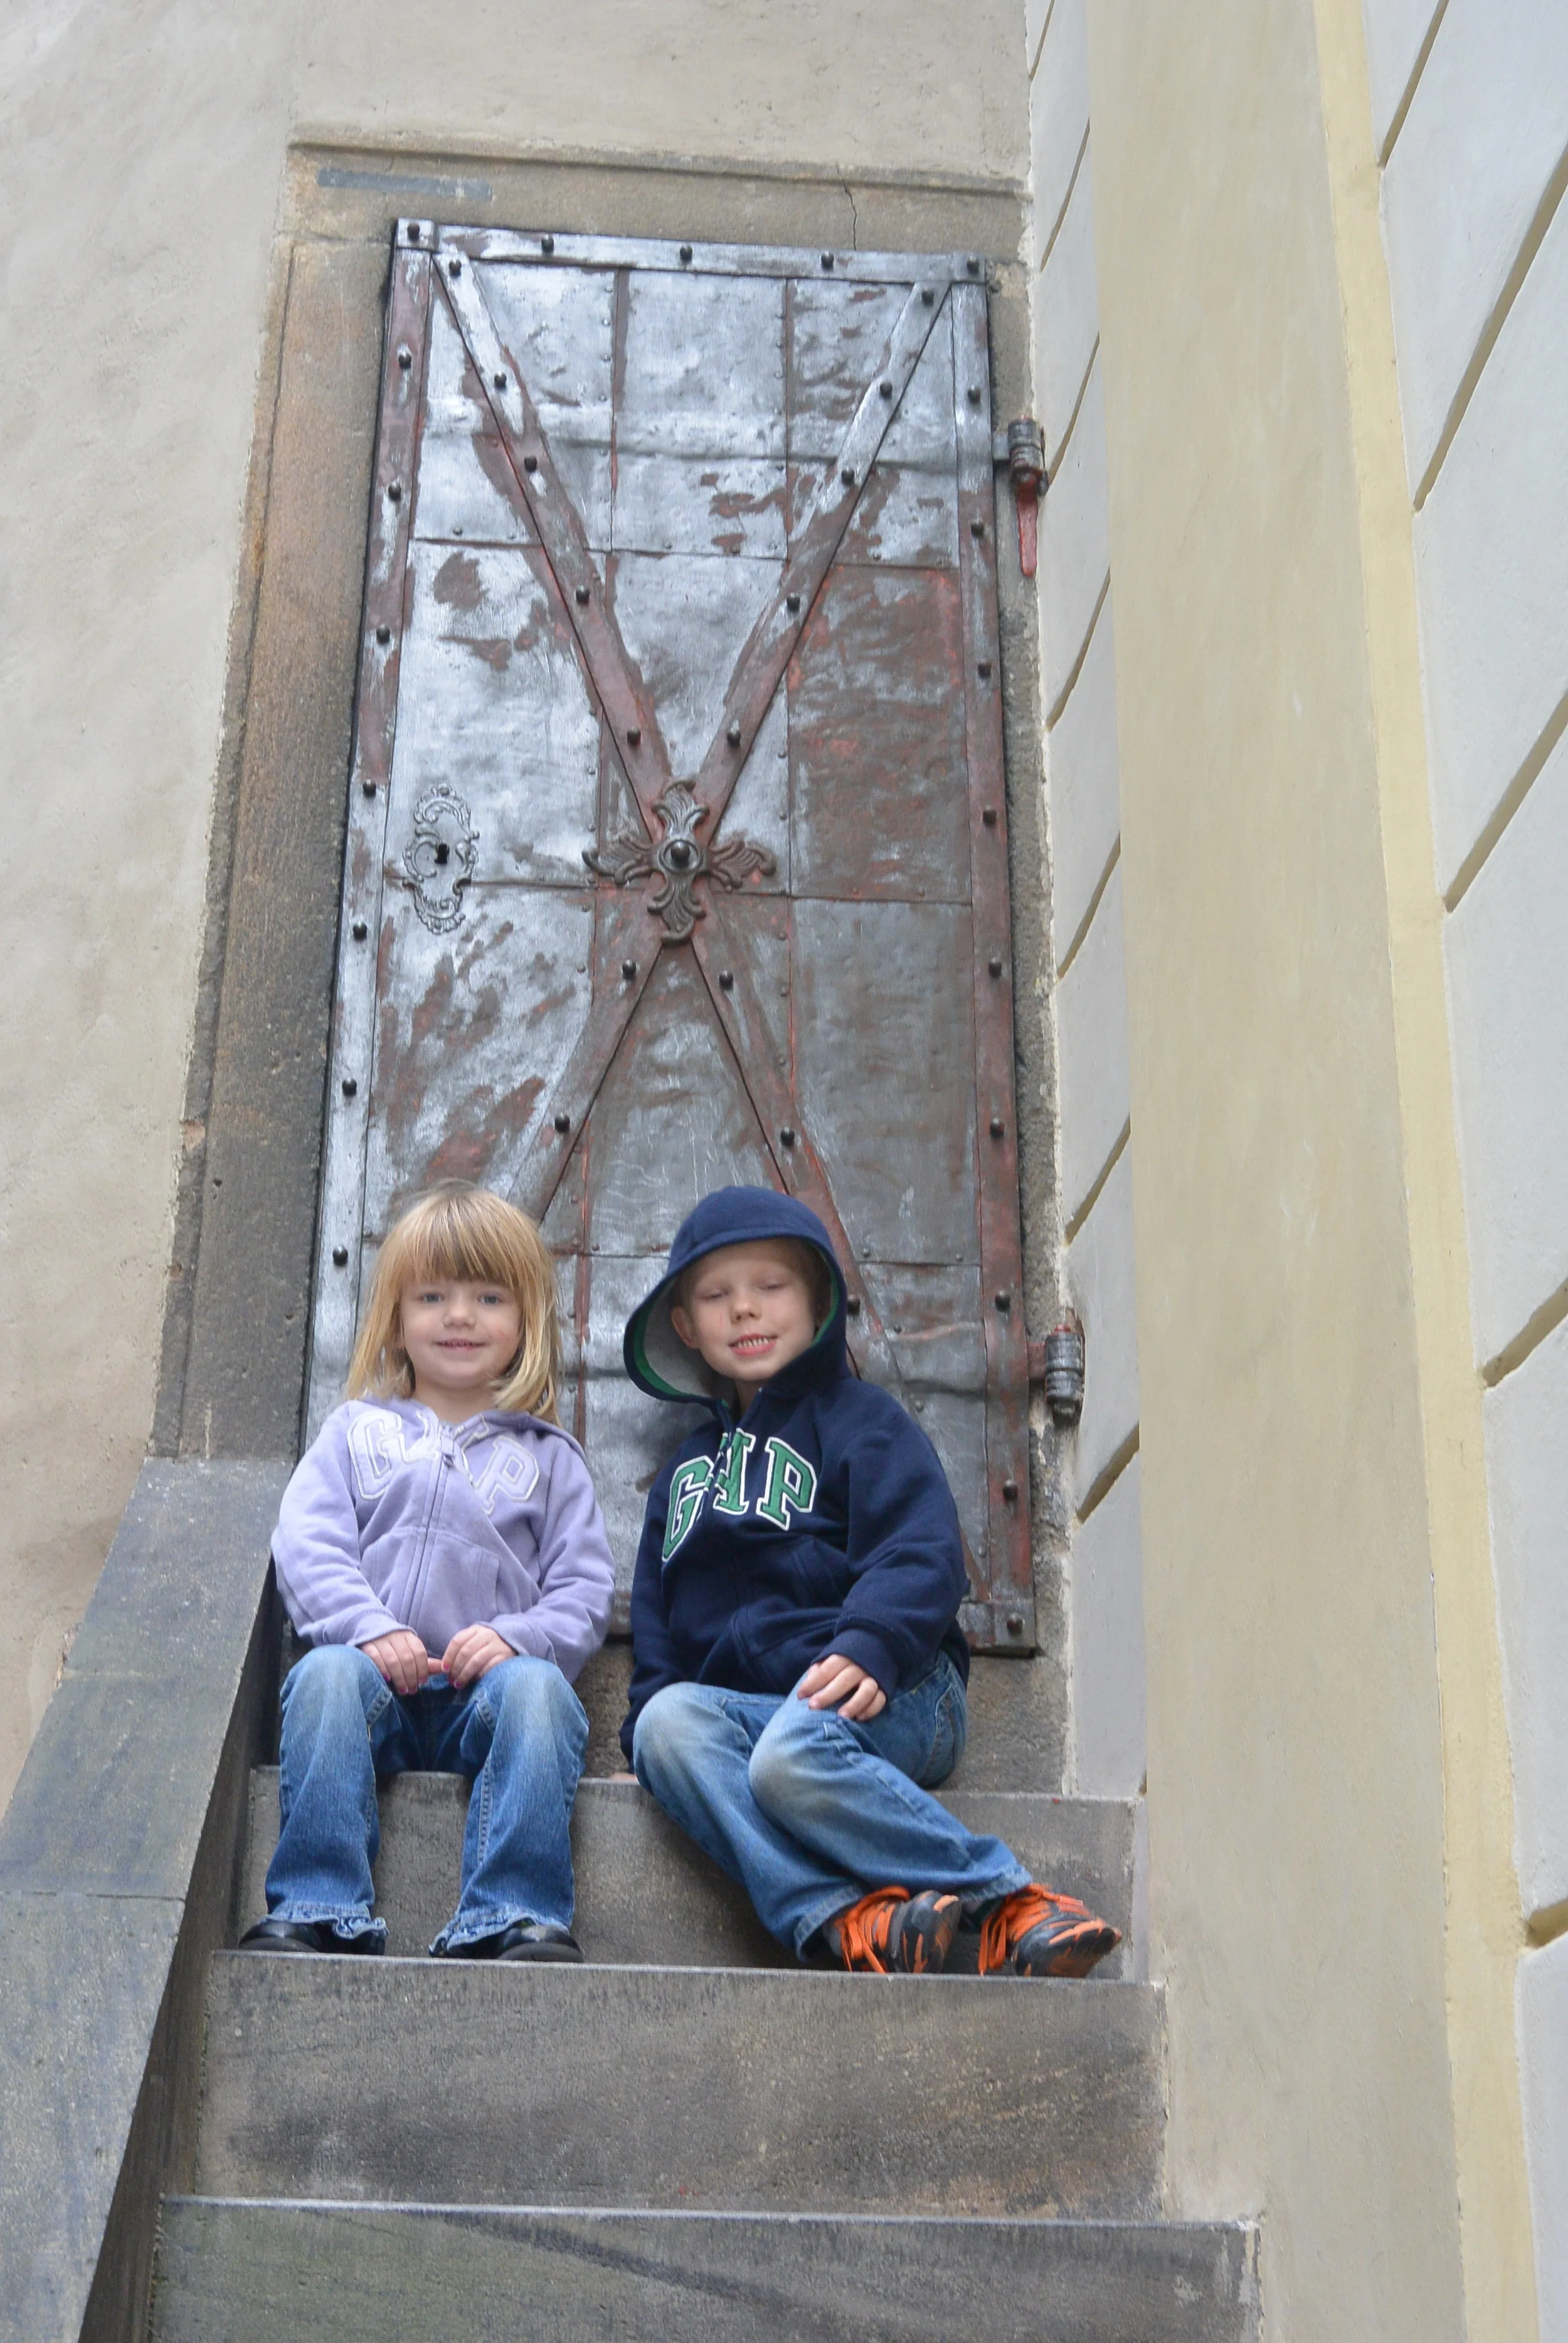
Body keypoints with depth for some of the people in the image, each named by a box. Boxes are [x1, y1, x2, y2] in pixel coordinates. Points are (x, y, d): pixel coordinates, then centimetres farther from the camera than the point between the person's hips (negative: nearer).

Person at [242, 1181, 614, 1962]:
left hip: (487, 1689, 0)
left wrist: (516, 1636, -11)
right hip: (374, 1679, 0)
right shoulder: (357, 1430, 22)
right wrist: (368, 1628, -13)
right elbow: (304, 1545, 6)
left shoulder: (547, 1456, 22)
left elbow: (584, 1590, 11)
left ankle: (514, 1919, -39)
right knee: (326, 1673, -33)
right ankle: (317, 1912, -36)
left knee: (536, 1687, -33)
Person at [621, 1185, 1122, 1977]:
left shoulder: (859, 1419, 10)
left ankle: (1013, 1908, -29)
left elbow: (923, 1556, -5)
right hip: (741, 1700, 5)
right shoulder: (687, 1469, 29)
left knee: (791, 1753, -38)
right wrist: (647, 1713, 7)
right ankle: (842, 1914, -44)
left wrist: (868, 1647, -24)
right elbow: (656, 1616, 27)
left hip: (887, 1696, -5)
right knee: (668, 1721, -29)